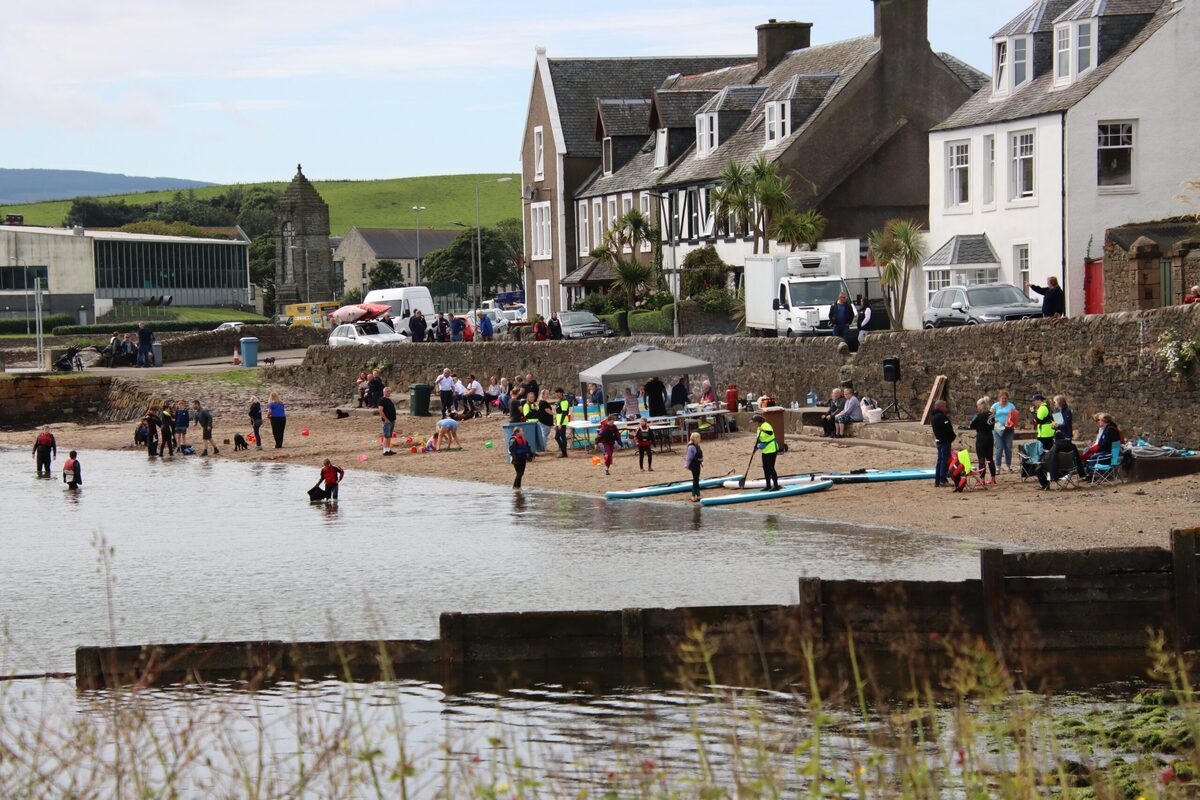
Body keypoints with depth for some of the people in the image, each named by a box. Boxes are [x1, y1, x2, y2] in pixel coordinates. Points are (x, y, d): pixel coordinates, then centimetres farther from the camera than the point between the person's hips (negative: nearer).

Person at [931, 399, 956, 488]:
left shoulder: (935, 416, 13)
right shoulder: (941, 416, -17)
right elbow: (947, 429, -20)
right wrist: (954, 436, -4)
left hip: (939, 440, 10)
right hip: (945, 440, -10)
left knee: (940, 460, 13)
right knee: (945, 460, -6)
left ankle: (937, 480, 15)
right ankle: (943, 480, -6)